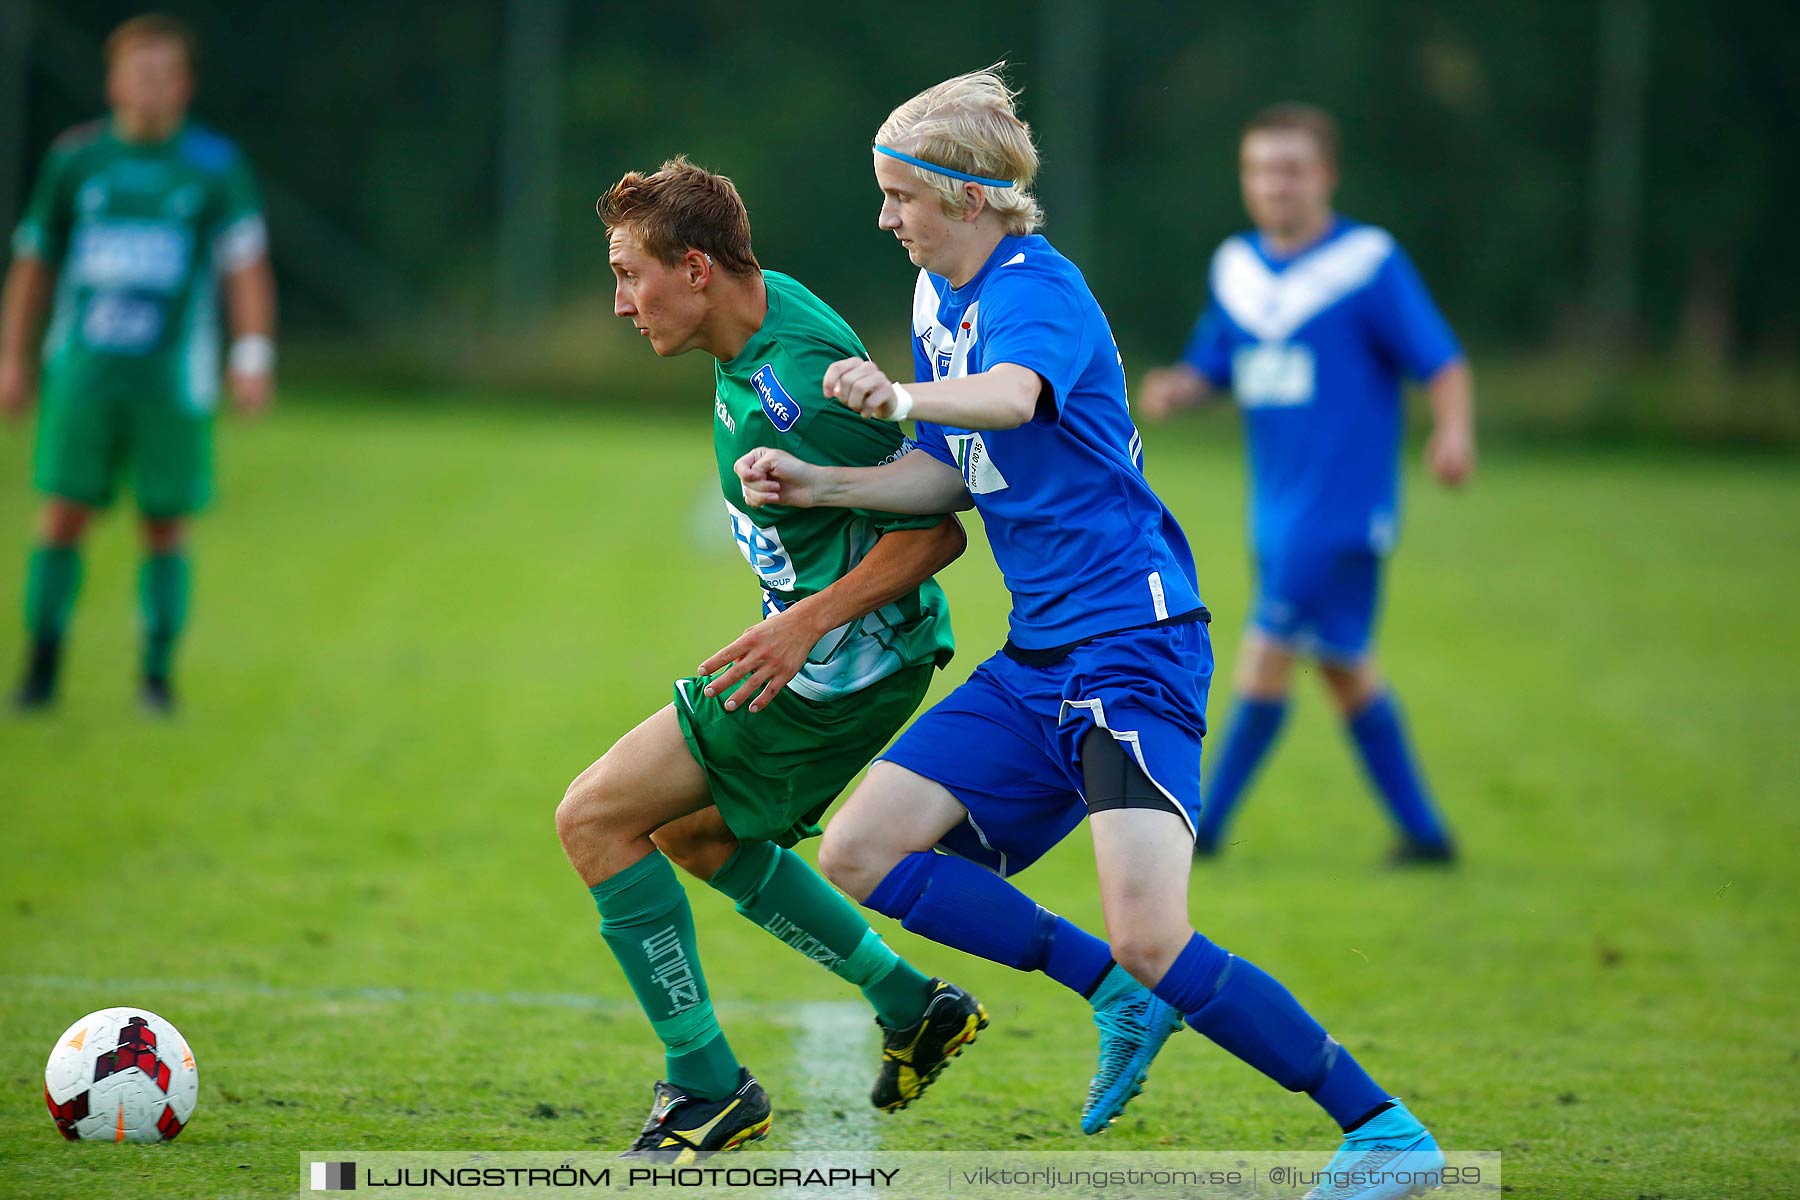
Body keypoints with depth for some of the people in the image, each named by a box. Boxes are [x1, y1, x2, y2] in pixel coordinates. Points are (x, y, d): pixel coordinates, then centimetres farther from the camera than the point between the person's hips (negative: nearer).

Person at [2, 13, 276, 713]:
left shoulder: (214, 166, 1)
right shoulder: (76, 160, 6)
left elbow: (246, 262, -5)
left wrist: (253, 356, -16)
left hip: (173, 379, -1)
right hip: (83, 368, 1)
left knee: (166, 525, 1)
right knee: (64, 515, -5)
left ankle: (157, 672, 12)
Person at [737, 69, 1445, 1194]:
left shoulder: (1036, 288, -15)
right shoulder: (939, 297, 13)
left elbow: (1012, 393, -39)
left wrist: (900, 397, -58)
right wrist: (816, 484, 6)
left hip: (1133, 644, -9)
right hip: (1038, 657, 9)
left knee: (1152, 943, -22)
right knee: (861, 855, 0)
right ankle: (1121, 992, 8)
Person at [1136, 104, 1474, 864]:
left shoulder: (1369, 263, -8)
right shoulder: (1235, 267, 10)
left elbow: (1444, 364, -8)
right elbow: (1211, 367, 17)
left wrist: (1454, 432, -26)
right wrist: (1173, 390, -5)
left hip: (1344, 507, -7)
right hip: (1277, 508, 7)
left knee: (1267, 654, -10)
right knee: (1344, 667, 11)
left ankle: (1207, 823, -4)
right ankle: (1423, 829, 20)